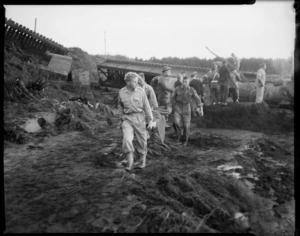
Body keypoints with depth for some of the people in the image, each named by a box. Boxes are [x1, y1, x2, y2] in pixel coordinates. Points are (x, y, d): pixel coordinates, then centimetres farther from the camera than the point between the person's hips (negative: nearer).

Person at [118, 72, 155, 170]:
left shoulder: (140, 91, -8)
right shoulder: (121, 92, -2)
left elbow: (146, 106, -5)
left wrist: (150, 121, -7)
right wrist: (122, 116, 8)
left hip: (139, 118, -1)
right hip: (127, 119, 1)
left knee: (142, 140, 7)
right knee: (127, 139, -19)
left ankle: (143, 160, 31)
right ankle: (130, 161, -4)